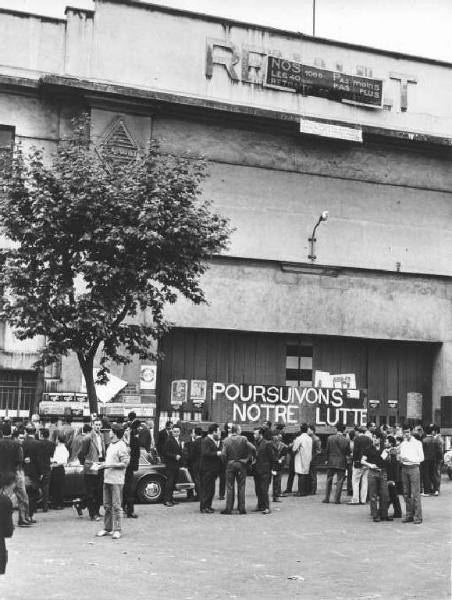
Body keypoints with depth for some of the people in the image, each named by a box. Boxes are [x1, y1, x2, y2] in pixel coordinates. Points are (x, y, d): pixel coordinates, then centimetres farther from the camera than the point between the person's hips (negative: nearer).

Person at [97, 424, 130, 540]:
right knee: (107, 505, 12)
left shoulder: (121, 446, -12)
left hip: (116, 480, -8)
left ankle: (117, 530, 1)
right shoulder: (110, 445, 14)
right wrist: (104, 464, 10)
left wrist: (110, 465, -17)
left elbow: (125, 463, -15)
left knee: (116, 506, -5)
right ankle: (107, 528, 21)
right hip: (107, 478, 8)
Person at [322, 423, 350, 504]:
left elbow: (327, 450, 0)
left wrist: (327, 459, 12)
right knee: (339, 481, 5)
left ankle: (326, 498, 13)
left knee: (329, 480, 13)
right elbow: (348, 452, -2)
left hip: (331, 461, 1)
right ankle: (337, 499, 3)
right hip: (341, 462, -1)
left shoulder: (330, 438, -6)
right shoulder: (346, 440, -9)